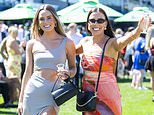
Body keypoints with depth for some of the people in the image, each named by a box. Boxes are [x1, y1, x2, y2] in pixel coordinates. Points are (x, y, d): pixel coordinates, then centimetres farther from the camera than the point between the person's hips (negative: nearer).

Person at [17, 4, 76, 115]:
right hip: (32, 92, 2)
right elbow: (28, 72, 11)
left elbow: (73, 68, 12)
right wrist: (21, 100, 10)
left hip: (52, 93, -2)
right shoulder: (32, 44, 7)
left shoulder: (67, 43, 3)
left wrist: (68, 73, -12)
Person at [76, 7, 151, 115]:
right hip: (87, 93, 5)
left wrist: (138, 30, -54)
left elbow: (126, 39, -34)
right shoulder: (85, 42, 5)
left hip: (107, 93, -5)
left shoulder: (112, 43, -13)